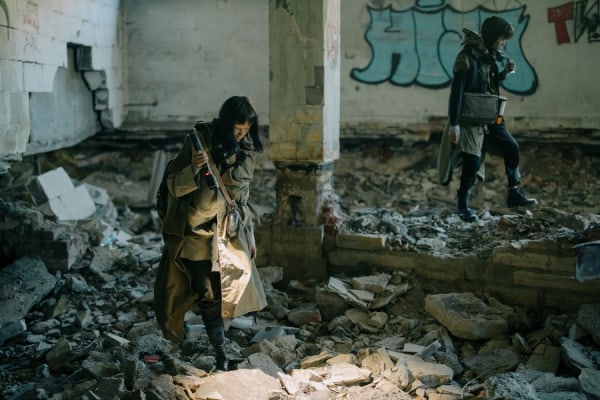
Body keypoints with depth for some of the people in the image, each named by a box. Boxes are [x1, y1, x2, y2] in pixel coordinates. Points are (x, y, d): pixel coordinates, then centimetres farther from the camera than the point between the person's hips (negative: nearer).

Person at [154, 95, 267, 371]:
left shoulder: (247, 150, 1)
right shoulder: (199, 141, -14)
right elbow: (174, 186, -13)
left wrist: (249, 236, 12)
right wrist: (193, 168, -33)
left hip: (230, 234, 5)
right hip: (198, 232, -5)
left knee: (229, 291, 12)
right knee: (210, 296, -2)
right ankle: (222, 356, 10)